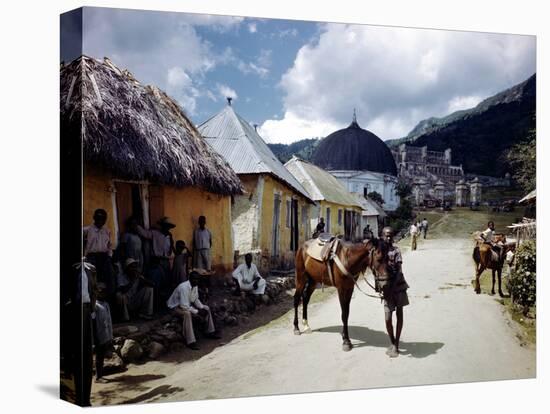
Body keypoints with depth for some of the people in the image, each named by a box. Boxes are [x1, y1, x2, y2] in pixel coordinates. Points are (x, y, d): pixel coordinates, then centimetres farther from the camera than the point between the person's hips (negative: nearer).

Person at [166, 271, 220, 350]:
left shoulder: (195, 286, -6)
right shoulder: (184, 287, -32)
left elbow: (196, 299, 8)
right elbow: (184, 306, -35)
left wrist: (202, 308, -9)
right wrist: (197, 312, -29)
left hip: (188, 304, 9)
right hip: (176, 306, -9)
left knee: (206, 308, 5)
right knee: (187, 313, -39)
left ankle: (210, 332, 16)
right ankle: (191, 341, -36)